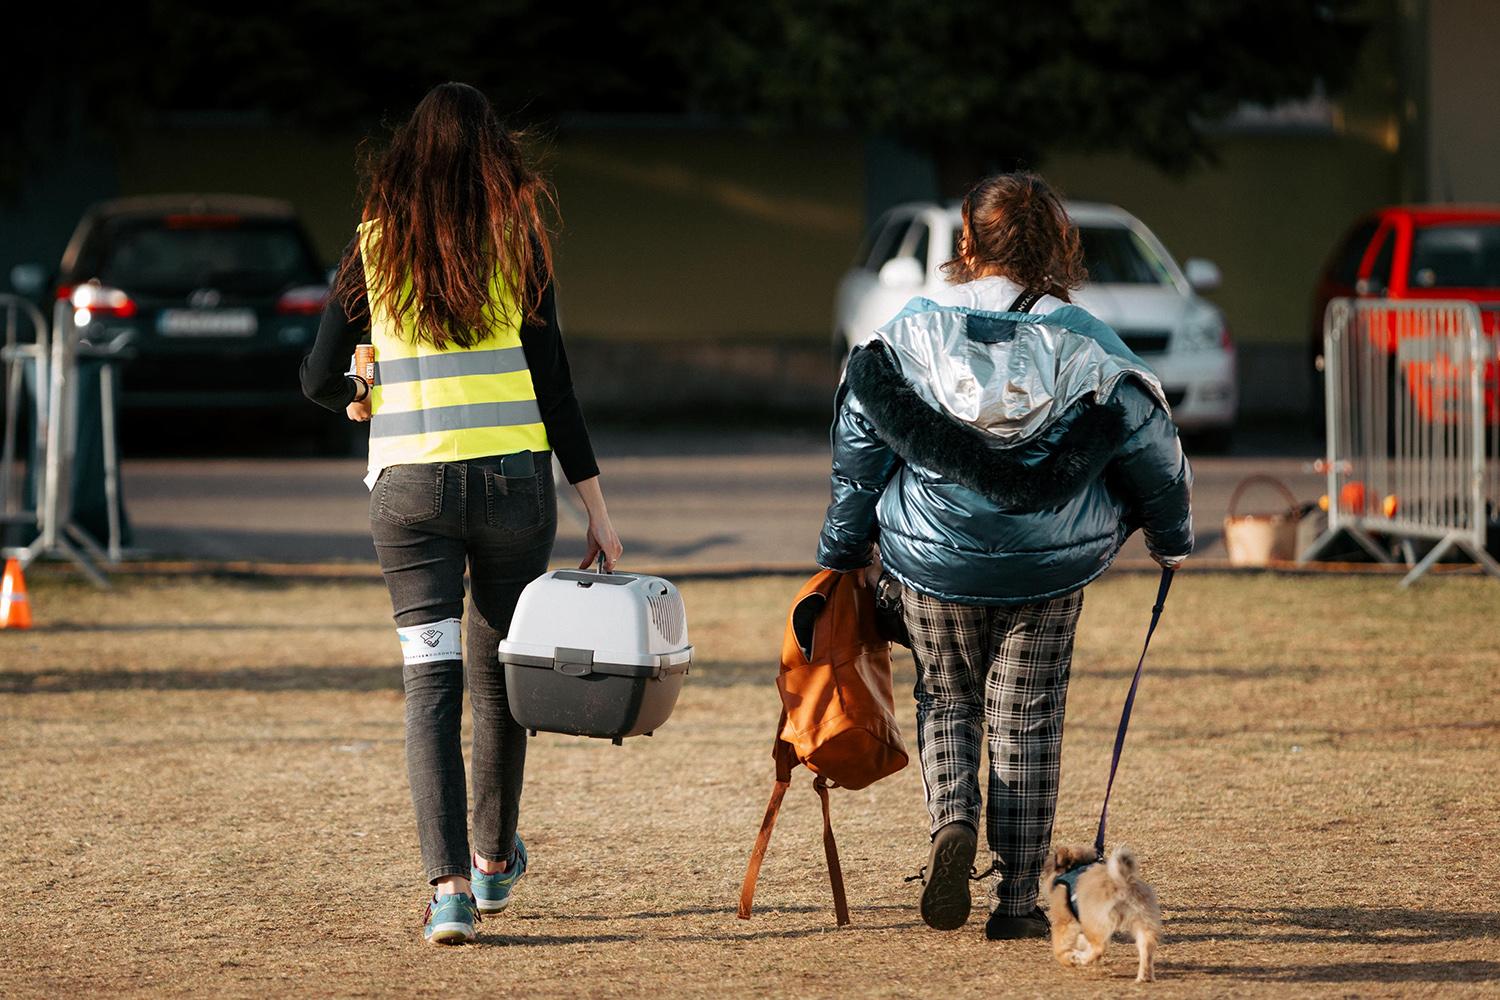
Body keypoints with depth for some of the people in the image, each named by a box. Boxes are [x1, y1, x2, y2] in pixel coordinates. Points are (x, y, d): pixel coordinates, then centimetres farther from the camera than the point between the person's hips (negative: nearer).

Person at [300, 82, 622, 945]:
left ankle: (448, 884, -17)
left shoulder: (376, 243, 2)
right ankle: (494, 859, 32)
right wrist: (595, 505, 1)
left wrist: (359, 399, 28)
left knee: (432, 682, -3)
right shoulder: (517, 242, -1)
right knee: (499, 670, 17)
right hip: (515, 481, 0)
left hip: (411, 485, 0)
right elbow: (553, 382, -3)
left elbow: (320, 377, 4)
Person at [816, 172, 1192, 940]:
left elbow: (858, 444, 1)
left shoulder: (912, 330, -6)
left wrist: (847, 546, 14)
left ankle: (952, 820, -9)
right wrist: (1172, 537, 17)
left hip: (932, 560, 0)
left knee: (947, 702, 19)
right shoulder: (1083, 343, -8)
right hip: (1048, 567, 0)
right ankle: (1016, 899, 6)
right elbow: (1151, 443, -1)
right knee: (1025, 724, 8)